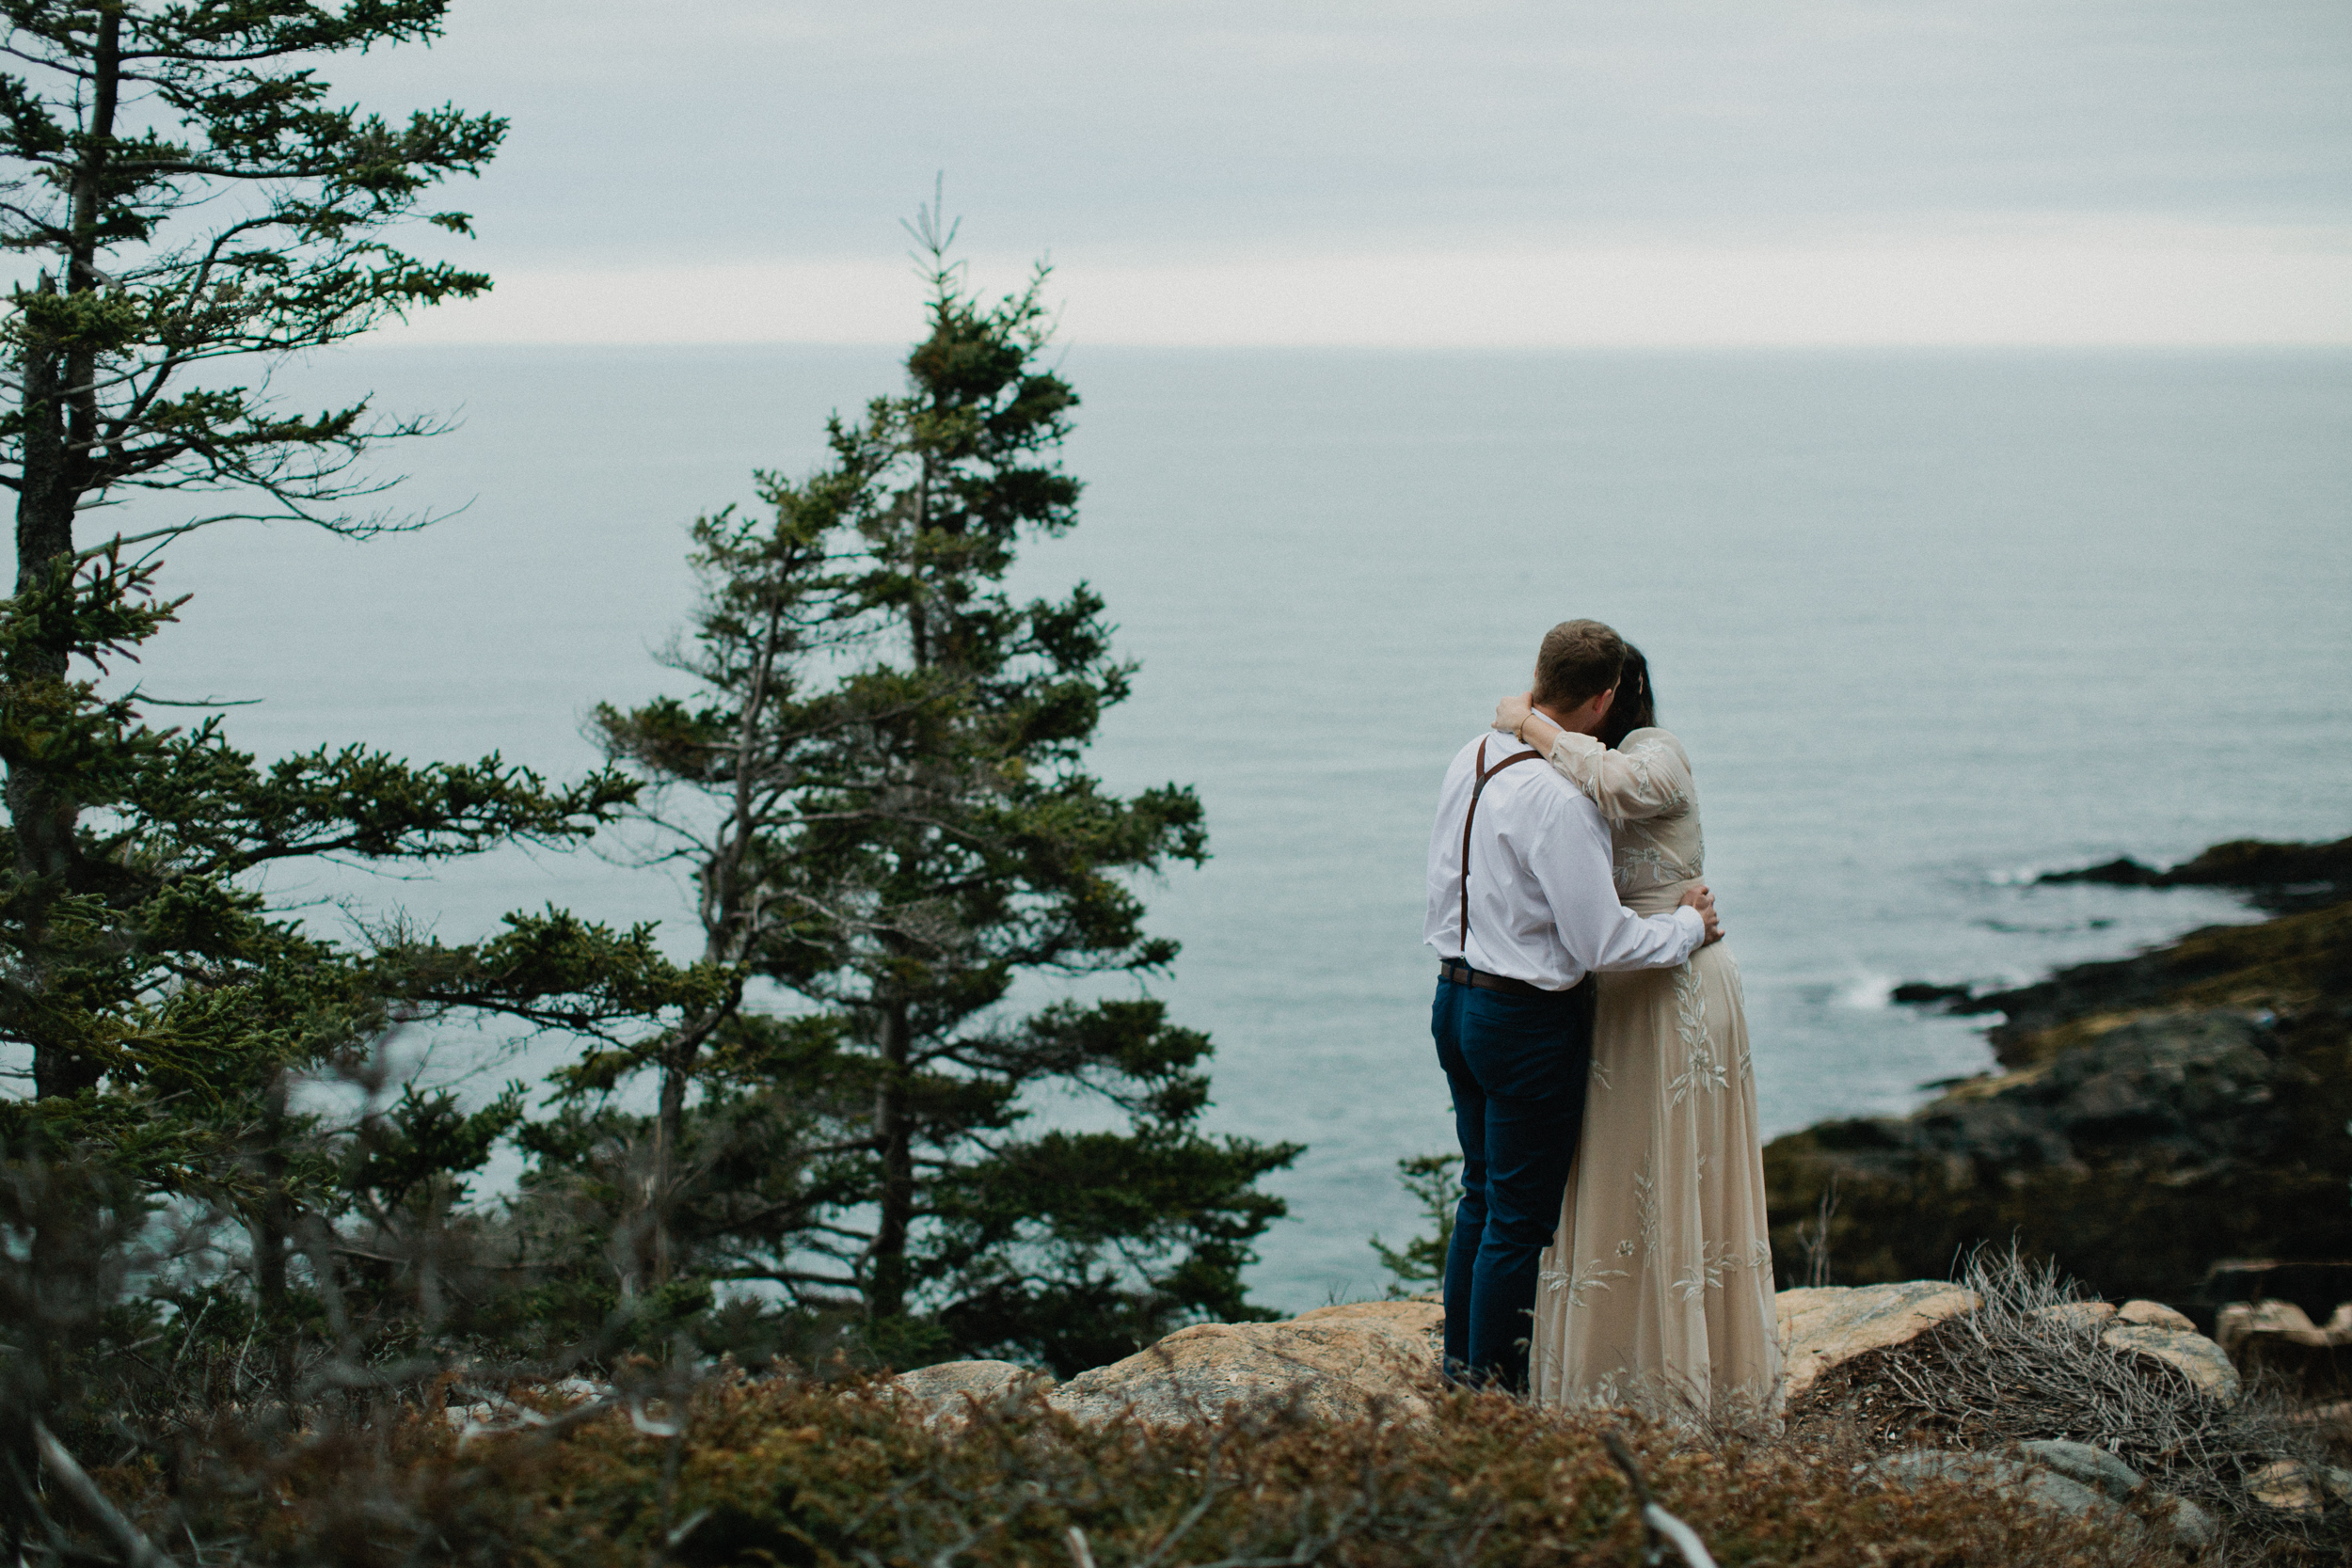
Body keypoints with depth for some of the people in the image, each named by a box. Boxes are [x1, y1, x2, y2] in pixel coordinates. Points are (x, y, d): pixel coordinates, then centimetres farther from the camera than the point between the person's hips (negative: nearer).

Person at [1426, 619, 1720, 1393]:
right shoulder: (1561, 798, -24)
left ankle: (1461, 1364, 31)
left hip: (1454, 997, 9)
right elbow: (1601, 942, -21)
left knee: (1482, 1195, 21)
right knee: (1522, 1217, 4)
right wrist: (1687, 924, -7)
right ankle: (1493, 1388, 12)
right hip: (1529, 1021, -9)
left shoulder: (1472, 758, 2)